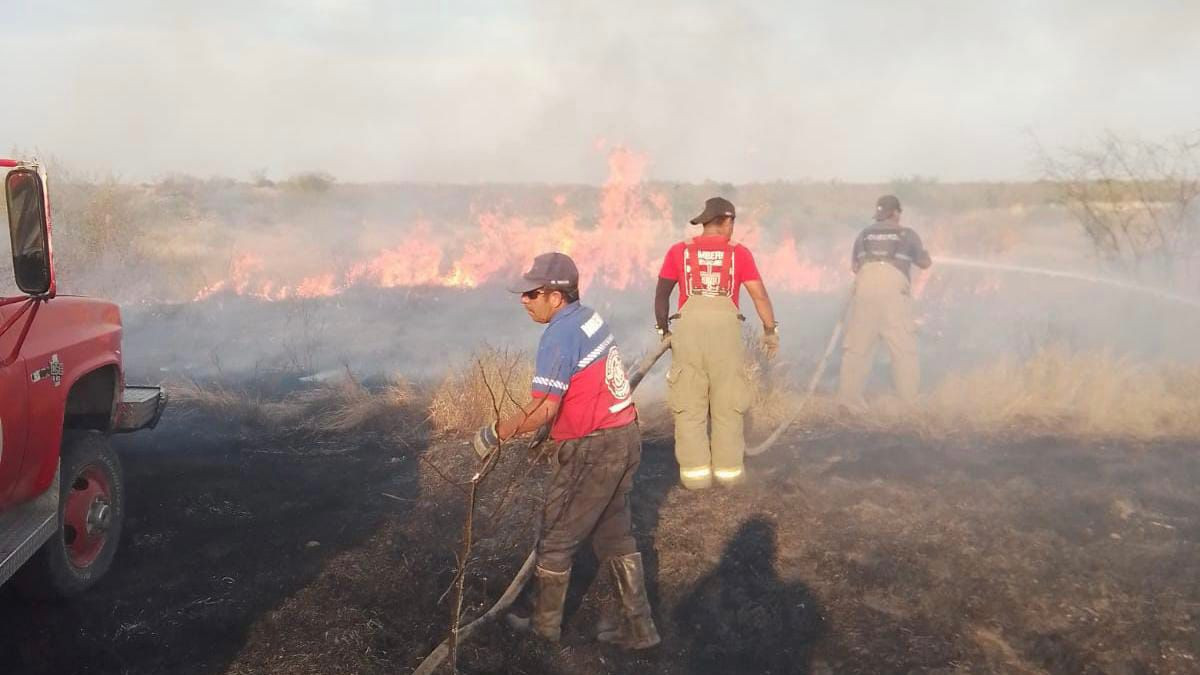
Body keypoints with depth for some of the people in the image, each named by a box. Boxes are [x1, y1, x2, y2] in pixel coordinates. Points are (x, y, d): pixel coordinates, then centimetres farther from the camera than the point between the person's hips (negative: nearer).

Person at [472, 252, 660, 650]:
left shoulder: (559, 335, -20)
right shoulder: (590, 318, 7)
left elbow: (545, 409, -25)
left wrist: (496, 433, -16)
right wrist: (550, 433, 21)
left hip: (594, 449, -9)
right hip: (625, 437, 9)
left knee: (556, 538, 8)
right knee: (614, 534, 18)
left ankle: (545, 624, 24)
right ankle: (638, 627, 22)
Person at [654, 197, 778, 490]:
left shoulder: (679, 251, 9)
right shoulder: (739, 252, 7)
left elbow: (661, 294, 11)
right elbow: (760, 295, 5)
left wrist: (663, 329, 24)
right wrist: (770, 330, 15)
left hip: (689, 328, 0)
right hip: (726, 328, 0)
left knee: (689, 404, 7)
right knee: (728, 403, 11)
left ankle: (695, 470, 7)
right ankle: (728, 467, 14)